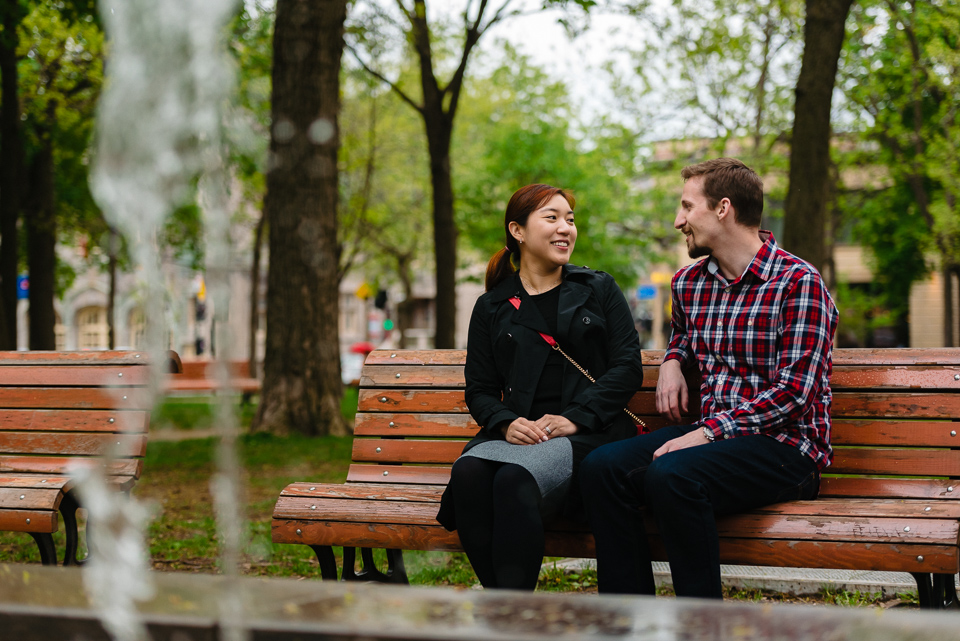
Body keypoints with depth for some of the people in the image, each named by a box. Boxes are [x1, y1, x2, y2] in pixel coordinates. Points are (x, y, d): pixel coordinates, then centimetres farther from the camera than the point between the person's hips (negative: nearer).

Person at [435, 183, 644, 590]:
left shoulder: (599, 290, 15)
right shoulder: (492, 307, 18)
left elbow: (628, 367, 5)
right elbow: (479, 389, 15)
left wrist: (574, 418, -10)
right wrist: (506, 422, -9)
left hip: (587, 434, -2)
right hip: (520, 433, 3)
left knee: (515, 479, -34)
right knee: (468, 473, -32)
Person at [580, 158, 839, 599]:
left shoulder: (798, 283, -8)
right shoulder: (688, 283, 15)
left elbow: (793, 393, -16)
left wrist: (705, 433, -21)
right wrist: (673, 361, 15)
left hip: (785, 445, -7)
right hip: (712, 436, 7)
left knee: (671, 475, -34)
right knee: (601, 467, -19)